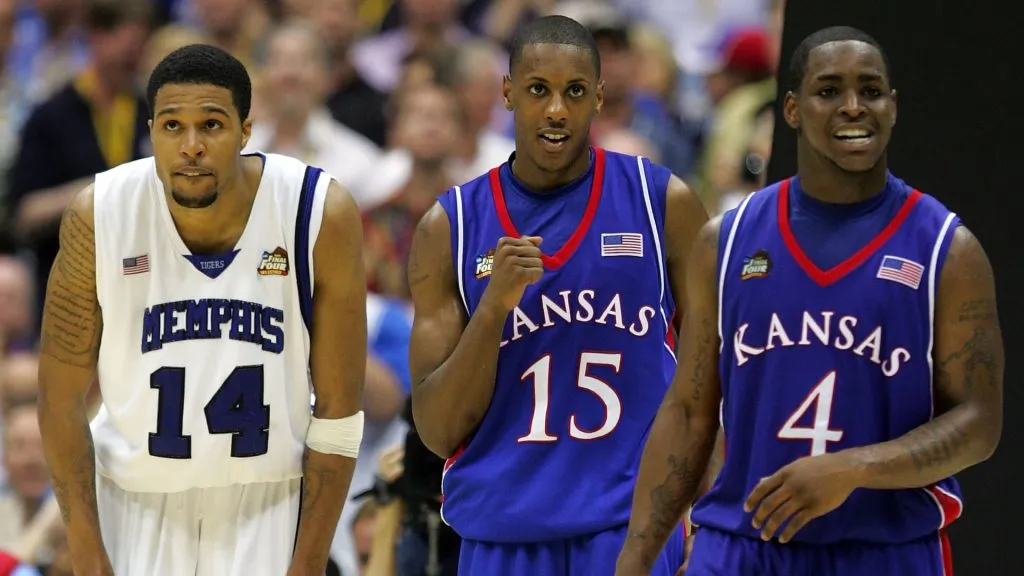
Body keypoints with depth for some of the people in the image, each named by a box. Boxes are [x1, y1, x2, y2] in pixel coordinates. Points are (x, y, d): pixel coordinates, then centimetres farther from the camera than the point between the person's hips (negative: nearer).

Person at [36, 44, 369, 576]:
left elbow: (337, 407, -8)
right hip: (137, 506, 1)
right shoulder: (99, 217, -13)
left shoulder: (322, 216, -14)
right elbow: (62, 398, -5)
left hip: (270, 509, -1)